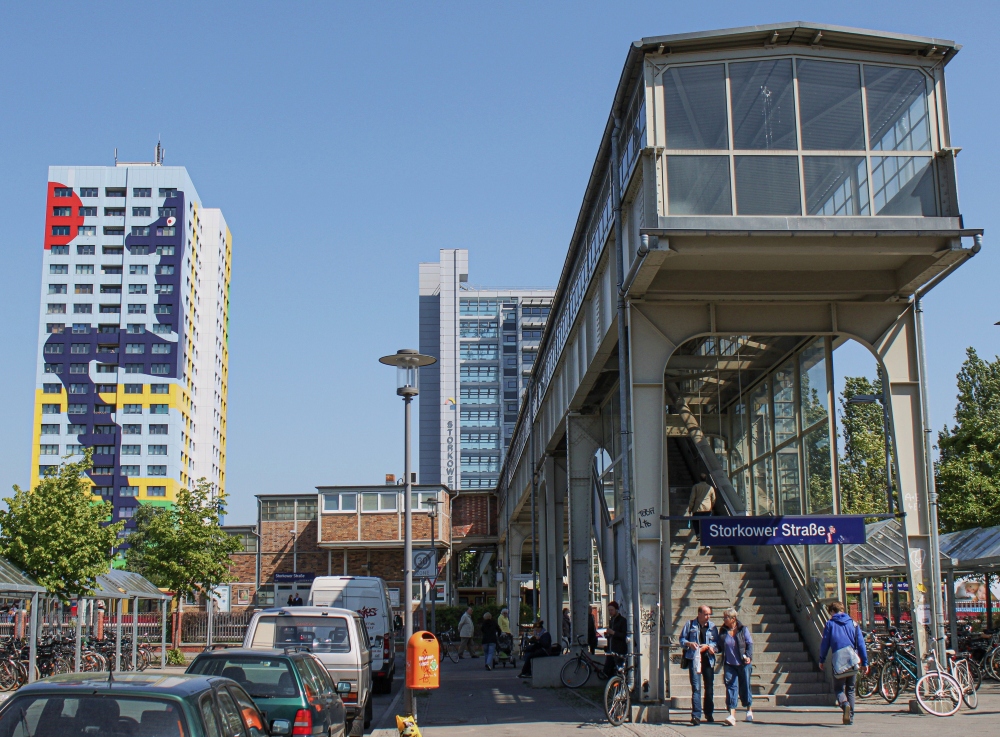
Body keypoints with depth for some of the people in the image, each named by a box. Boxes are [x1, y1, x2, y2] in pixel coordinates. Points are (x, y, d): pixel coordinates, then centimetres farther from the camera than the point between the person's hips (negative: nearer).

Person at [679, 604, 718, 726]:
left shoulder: (712, 627, 10)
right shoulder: (690, 625, 5)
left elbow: (717, 643, 7)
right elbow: (682, 639, 7)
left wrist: (708, 646, -11)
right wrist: (689, 644, -13)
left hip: (708, 659, 3)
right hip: (694, 659, -3)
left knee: (709, 687, 9)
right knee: (696, 687, -11)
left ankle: (709, 714, 25)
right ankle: (696, 716, -14)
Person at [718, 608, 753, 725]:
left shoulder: (743, 629, -3)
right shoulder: (723, 631, 5)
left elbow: (750, 643, -2)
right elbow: (720, 647, 11)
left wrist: (748, 656, -15)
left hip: (743, 663, -2)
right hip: (729, 664, 2)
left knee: (745, 686, 9)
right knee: (730, 686, -9)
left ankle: (749, 709, 33)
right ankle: (732, 714, -14)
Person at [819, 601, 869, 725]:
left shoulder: (830, 623, 2)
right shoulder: (853, 623, 8)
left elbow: (825, 643, 1)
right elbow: (861, 644, 5)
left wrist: (821, 660, 11)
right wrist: (865, 663, 9)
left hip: (838, 661, -3)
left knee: (838, 688, 7)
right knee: (850, 689, 15)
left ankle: (844, 703, -24)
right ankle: (850, 717, 11)